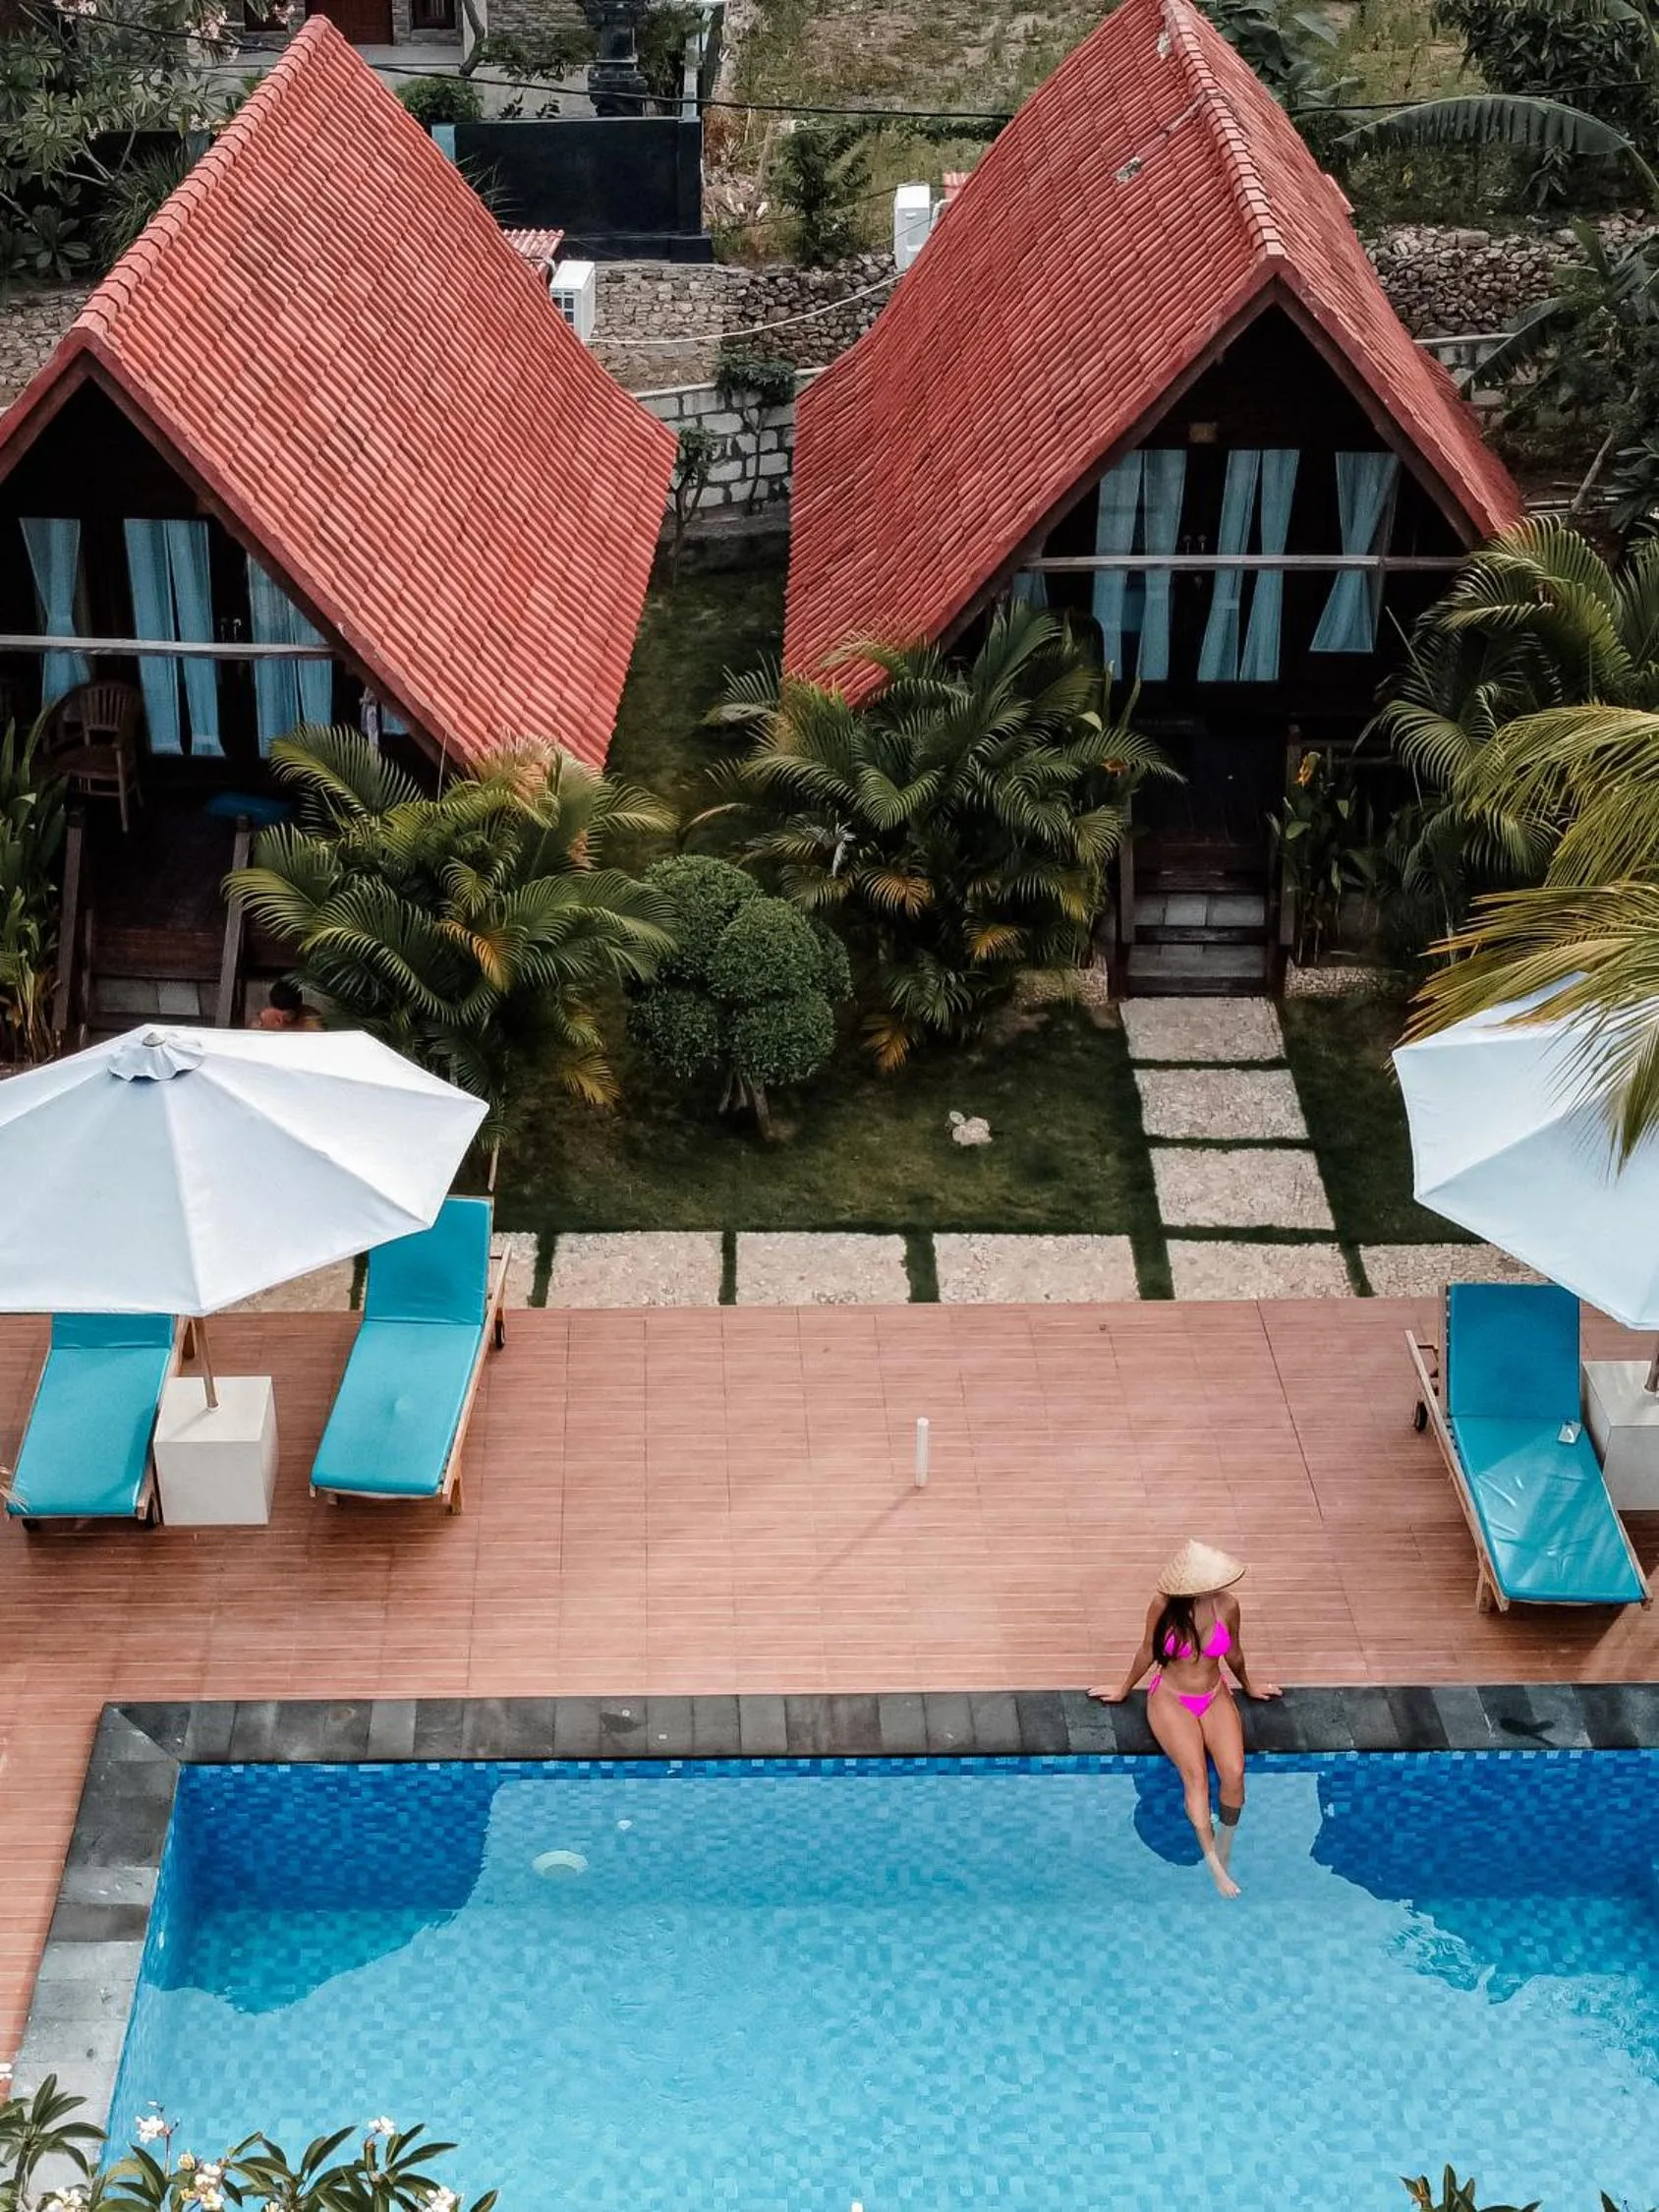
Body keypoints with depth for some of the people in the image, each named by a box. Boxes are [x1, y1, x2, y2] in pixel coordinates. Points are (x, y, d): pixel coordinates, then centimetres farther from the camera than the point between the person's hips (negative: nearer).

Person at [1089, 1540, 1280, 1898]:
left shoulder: (1227, 1605, -12)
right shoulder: (1163, 1607, -18)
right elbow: (1147, 1652, 1)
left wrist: (1248, 1686, 24)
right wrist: (1123, 1691, 13)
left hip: (1214, 1697, 2)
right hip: (1171, 1699, -2)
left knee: (1234, 1774, -21)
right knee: (1195, 1774, -26)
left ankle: (1225, 1848, 0)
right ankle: (1214, 1864, -22)